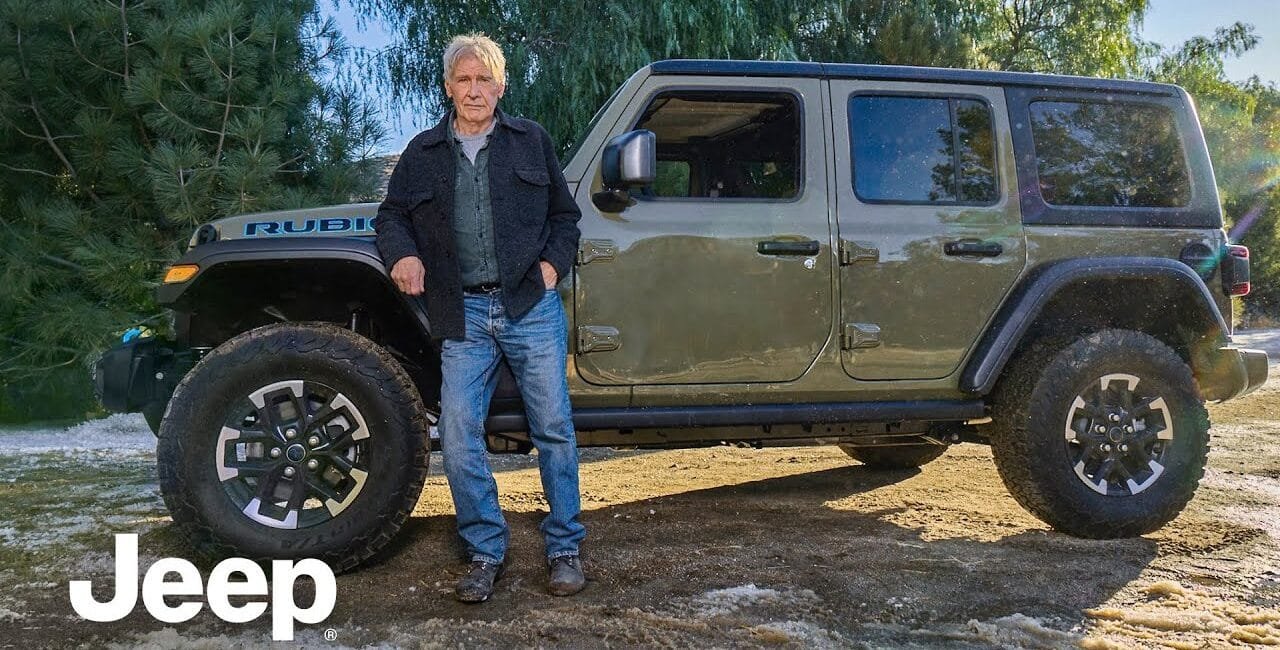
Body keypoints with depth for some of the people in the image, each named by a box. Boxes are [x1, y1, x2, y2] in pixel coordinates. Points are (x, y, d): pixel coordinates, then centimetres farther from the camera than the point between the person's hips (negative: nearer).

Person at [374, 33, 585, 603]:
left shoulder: (531, 141, 11)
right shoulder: (423, 153, 13)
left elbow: (564, 213, 15)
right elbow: (391, 215, 16)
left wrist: (554, 263, -1)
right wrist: (402, 254, -5)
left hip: (532, 306, -1)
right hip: (463, 314, 1)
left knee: (553, 427, 1)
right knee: (458, 433, -4)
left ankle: (564, 549, 14)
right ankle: (485, 552, 11)